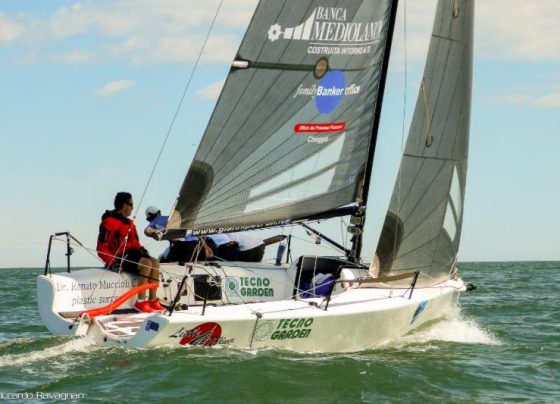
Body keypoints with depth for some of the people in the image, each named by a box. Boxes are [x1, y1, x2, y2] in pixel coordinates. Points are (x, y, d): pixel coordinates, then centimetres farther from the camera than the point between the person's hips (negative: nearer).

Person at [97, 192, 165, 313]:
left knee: (155, 262, -10)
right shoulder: (109, 222, -13)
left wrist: (141, 250, -1)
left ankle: (153, 300, -10)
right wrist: (113, 263, -24)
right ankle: (140, 302, -24)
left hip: (129, 253, 9)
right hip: (118, 257, -9)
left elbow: (134, 243, 21)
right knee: (146, 263, -25)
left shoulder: (129, 223, 14)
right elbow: (101, 249, -16)